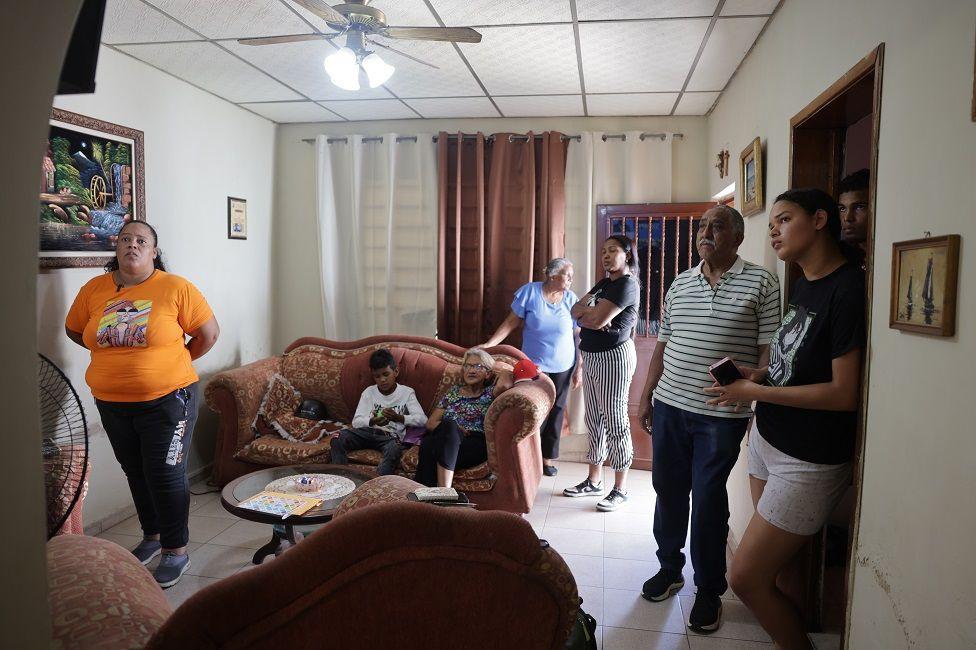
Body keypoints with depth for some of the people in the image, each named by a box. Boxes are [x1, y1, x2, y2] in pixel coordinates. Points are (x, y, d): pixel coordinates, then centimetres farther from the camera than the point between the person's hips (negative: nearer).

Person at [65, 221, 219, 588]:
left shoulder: (175, 287, -11)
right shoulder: (94, 289, 1)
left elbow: (209, 333, -6)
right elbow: (73, 330, 17)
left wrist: (174, 363, 0)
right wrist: (115, 355, 8)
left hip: (166, 400, -5)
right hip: (112, 403, 5)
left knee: (166, 475, 1)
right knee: (136, 472, 19)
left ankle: (176, 551, 16)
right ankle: (151, 535, 38)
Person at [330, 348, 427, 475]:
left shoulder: (407, 393, 5)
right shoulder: (369, 392, 12)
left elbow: (422, 420, -6)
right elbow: (356, 421, 4)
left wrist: (398, 418, -22)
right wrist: (372, 421, -17)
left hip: (391, 436, -3)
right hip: (368, 431, 3)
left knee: (394, 449, -39)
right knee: (338, 438, -26)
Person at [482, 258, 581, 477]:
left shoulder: (572, 300, -2)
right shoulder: (529, 292, -8)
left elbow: (579, 336, 2)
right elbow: (512, 322, -4)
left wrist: (580, 368, 0)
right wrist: (489, 344, -12)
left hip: (563, 368, 2)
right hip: (534, 366, -2)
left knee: (556, 412, 8)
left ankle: (548, 458, 22)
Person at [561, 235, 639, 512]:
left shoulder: (627, 284, -12)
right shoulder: (604, 283, 16)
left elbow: (598, 320, -22)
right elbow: (576, 309, 8)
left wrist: (583, 311, -2)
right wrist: (591, 311, -12)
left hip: (613, 356, -9)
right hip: (592, 355, 9)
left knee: (615, 421, -2)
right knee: (594, 420, 13)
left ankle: (620, 489, 8)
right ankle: (594, 481, 24)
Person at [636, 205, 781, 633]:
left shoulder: (761, 284, -3)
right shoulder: (680, 283, 10)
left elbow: (768, 350, -6)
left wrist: (757, 405, -11)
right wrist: (646, 396, 11)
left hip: (722, 416, -4)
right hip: (670, 406, 5)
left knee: (708, 501, 3)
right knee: (668, 491, 14)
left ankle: (709, 591, 23)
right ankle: (670, 568, 35)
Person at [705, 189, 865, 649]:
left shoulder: (849, 289, -19)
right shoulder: (802, 286, 9)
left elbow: (844, 393, -21)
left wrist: (754, 392, -17)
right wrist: (757, 375, 0)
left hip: (807, 462, -8)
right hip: (767, 440, 8)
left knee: (746, 578, -2)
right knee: (772, 568, 13)